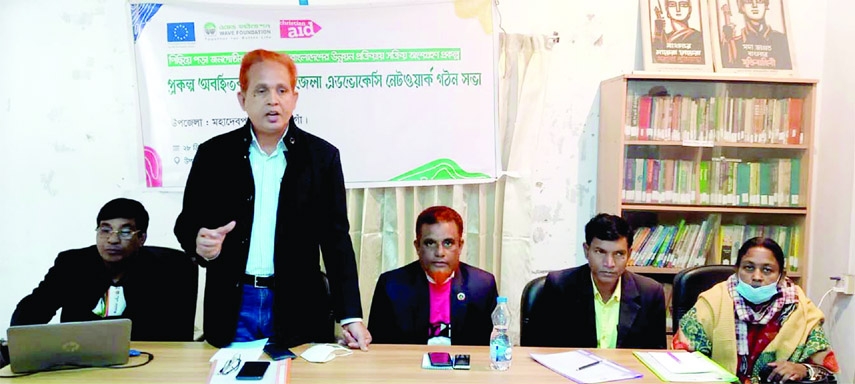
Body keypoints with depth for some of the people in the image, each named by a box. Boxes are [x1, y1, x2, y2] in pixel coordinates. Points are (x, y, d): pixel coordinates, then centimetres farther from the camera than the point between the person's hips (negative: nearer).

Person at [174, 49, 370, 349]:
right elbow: (187, 223, 9)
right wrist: (199, 242, -16)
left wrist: (350, 316, -7)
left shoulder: (322, 156, 1)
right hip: (232, 310, 1)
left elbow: (336, 239, 0)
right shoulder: (213, 154, 4)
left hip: (298, 310, -1)